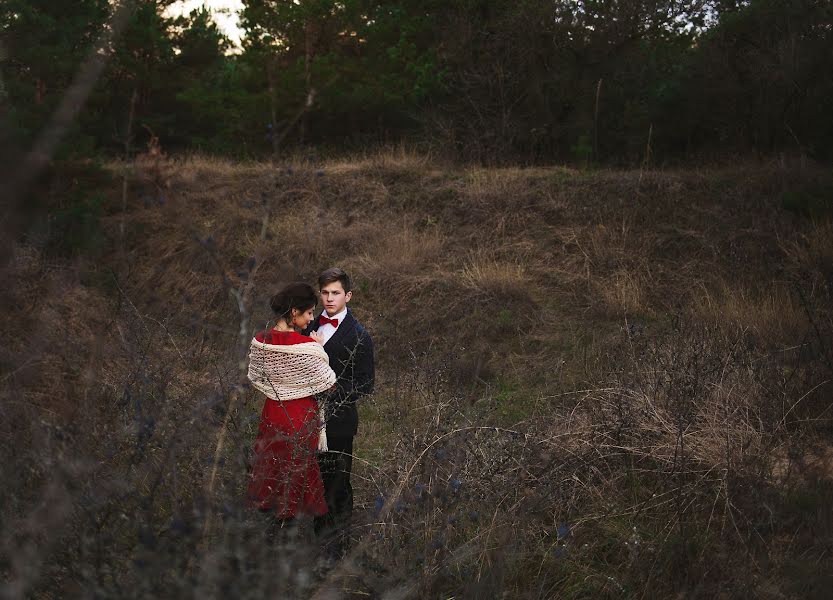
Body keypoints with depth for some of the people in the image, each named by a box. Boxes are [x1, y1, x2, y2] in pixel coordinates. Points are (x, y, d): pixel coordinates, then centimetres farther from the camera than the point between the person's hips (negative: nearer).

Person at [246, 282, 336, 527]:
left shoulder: (260, 340, -9)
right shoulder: (307, 346, -26)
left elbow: (254, 377, 4)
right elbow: (328, 383, -15)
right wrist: (319, 350, -7)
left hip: (271, 411, 5)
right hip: (300, 416, -5)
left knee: (271, 457, 23)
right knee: (297, 463, 14)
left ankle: (266, 500, 39)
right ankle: (288, 510, 27)